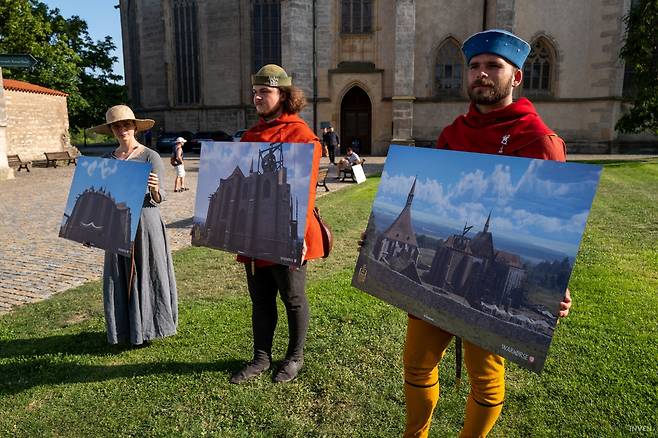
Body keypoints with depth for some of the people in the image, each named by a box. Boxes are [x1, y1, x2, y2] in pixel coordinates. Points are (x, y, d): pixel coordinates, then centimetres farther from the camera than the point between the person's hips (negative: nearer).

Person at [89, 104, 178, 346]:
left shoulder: (150, 157, -5)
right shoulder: (107, 159, 8)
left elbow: (159, 198, -9)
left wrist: (155, 190, -31)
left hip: (145, 221, -4)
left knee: (147, 274, 4)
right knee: (120, 278, 10)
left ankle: (149, 327, 19)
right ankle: (126, 328, 25)